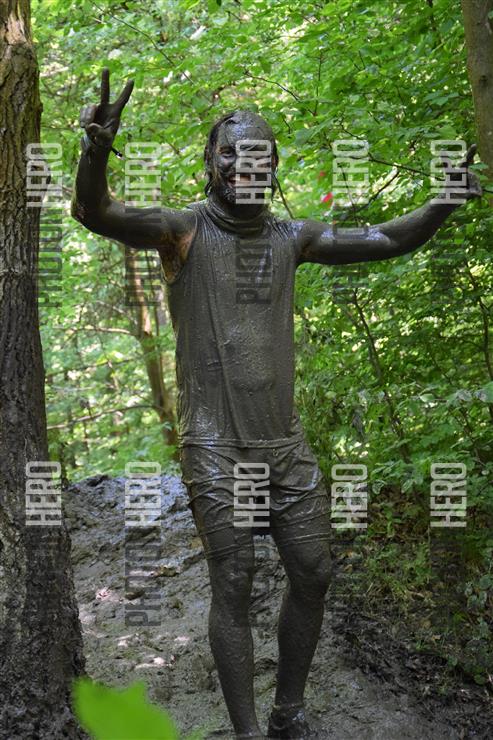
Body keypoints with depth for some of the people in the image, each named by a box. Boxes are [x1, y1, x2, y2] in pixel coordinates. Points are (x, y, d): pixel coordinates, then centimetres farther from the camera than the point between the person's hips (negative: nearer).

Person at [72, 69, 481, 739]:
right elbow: (93, 212, -21)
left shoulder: (292, 238, 9)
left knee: (312, 573, 7)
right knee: (233, 588, -4)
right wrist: (97, 150, -43)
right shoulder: (182, 230, -4)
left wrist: (447, 200, -5)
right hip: (215, 445, -5)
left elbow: (390, 241, 12)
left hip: (284, 439, 5)